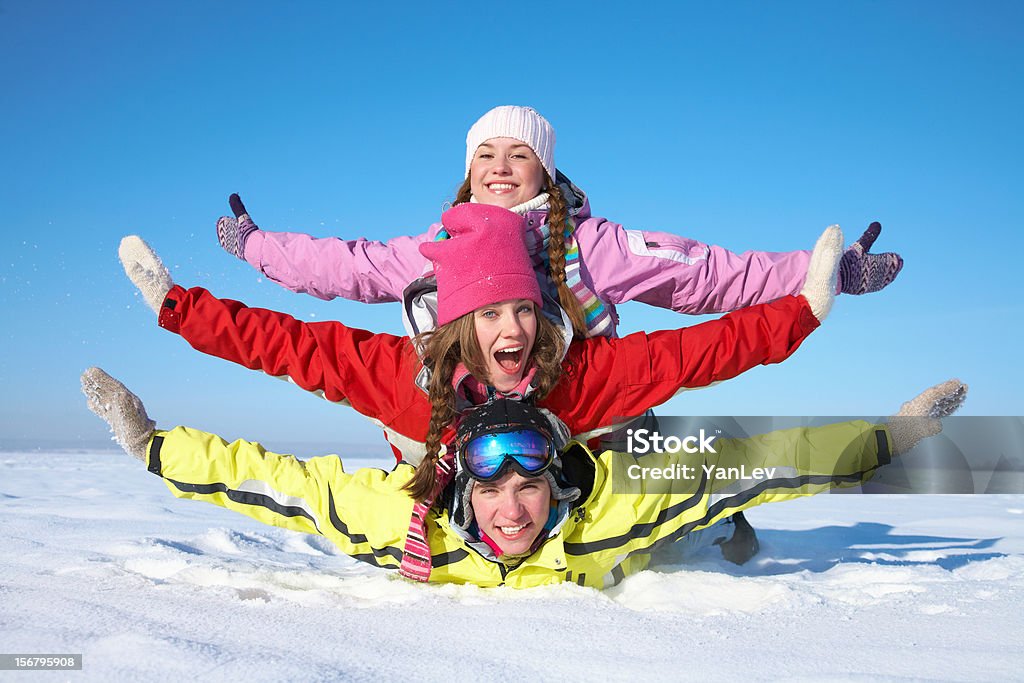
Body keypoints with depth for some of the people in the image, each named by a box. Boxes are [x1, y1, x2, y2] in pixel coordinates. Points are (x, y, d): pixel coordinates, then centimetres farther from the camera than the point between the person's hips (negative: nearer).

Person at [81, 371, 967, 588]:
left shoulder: (609, 501, -47)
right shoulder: (402, 517, -45)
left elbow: (746, 466, -43)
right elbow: (272, 480, -38)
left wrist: (886, 439, -39)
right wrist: (151, 445, -34)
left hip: (596, 564, 0)